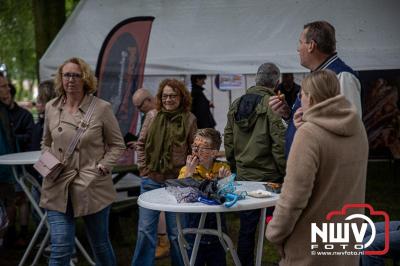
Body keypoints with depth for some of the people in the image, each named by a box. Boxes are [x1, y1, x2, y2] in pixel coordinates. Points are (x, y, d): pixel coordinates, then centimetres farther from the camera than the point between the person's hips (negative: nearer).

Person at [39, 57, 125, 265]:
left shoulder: (102, 108, -5)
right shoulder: (51, 108, 5)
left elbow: (117, 145, 3)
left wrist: (102, 167, -10)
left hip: (93, 187, -2)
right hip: (59, 187, 2)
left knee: (100, 244, 14)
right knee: (60, 249, -4)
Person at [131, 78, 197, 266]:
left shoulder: (189, 119, -1)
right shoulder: (152, 116, 3)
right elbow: (141, 144, 10)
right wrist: (143, 168, 3)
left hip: (176, 181, -2)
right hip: (151, 180, 2)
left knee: (176, 231, 8)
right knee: (146, 229, 6)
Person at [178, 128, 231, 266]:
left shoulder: (223, 168, -1)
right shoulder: (186, 170, -4)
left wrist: (226, 179, -23)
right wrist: (189, 172, -23)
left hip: (217, 234, 1)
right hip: (194, 232, -1)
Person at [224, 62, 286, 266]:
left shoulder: (236, 105, 6)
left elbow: (228, 141, 10)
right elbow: (279, 143, -16)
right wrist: (285, 172, -5)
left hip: (243, 176, 5)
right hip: (269, 177, -5)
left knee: (246, 228, 13)